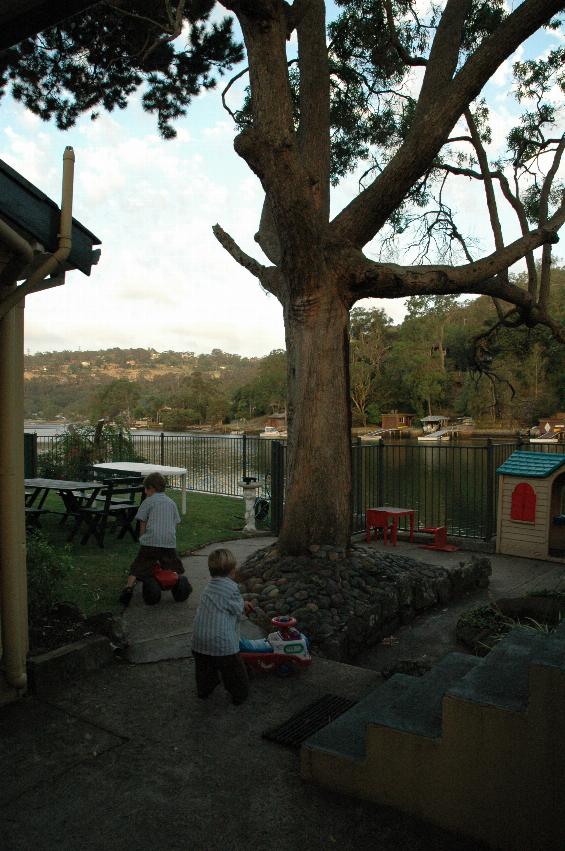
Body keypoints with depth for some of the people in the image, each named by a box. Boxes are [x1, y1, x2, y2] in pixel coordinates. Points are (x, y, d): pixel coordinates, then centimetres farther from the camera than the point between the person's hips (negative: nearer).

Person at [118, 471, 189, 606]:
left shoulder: (148, 502, 6)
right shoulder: (171, 502, 19)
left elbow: (142, 524, 4)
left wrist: (142, 539, 14)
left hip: (150, 542, -3)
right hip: (170, 542, 4)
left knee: (137, 569, -2)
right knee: (174, 568, 23)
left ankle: (129, 588, -19)